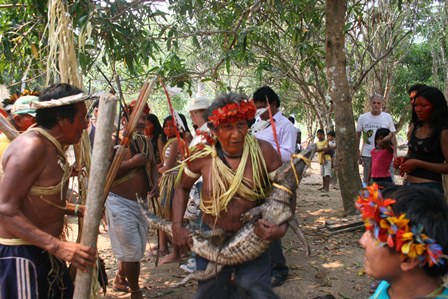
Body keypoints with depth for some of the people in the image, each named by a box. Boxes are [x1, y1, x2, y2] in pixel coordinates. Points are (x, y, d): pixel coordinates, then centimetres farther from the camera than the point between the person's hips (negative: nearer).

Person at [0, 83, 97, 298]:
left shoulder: (52, 146, 9)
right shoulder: (32, 146, -21)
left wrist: (77, 210, 12)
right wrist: (57, 246, -33)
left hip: (44, 249, 9)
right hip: (19, 254, -9)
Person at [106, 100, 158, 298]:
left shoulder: (146, 142, 8)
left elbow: (152, 165, 20)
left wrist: (154, 183, 0)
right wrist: (131, 163, -26)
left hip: (140, 202, 8)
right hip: (120, 202, -8)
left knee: (136, 246, 18)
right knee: (131, 249, -2)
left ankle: (120, 280, 40)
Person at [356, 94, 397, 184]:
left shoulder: (387, 117, 0)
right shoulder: (363, 117, 0)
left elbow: (393, 135, 3)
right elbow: (357, 135, 7)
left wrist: (395, 153, -4)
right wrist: (357, 152, 3)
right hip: (367, 155, 1)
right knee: (366, 181, 10)